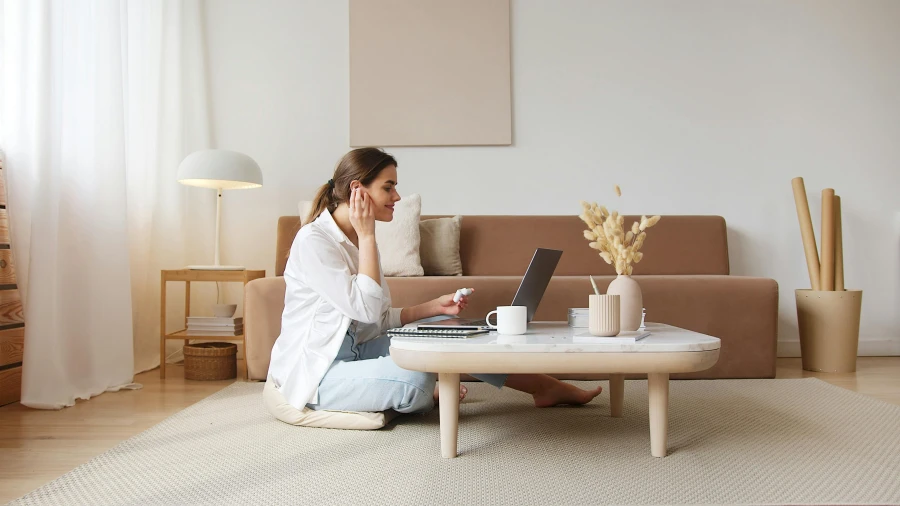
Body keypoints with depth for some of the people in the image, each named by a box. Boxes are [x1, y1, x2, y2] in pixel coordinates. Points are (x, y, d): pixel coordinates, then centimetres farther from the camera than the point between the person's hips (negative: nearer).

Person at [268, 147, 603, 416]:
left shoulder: (355, 239, 10)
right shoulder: (313, 241, -18)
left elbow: (379, 318, 11)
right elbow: (365, 309, -23)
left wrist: (435, 306, -1)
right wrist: (366, 236, -18)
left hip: (354, 351, 9)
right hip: (316, 372, -9)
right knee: (416, 378, -32)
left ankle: (544, 387, 8)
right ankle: (428, 395, 6)